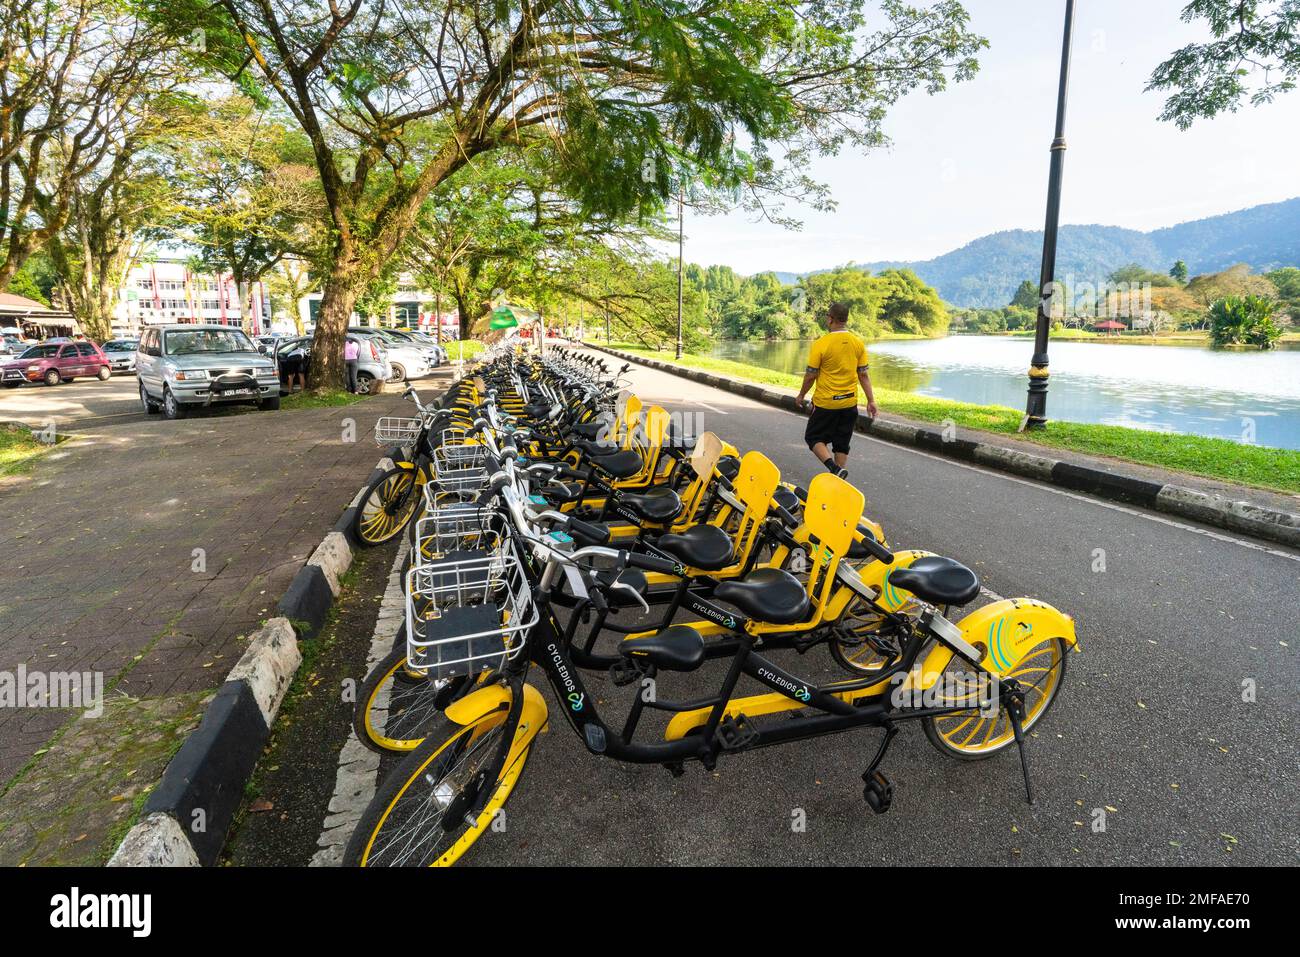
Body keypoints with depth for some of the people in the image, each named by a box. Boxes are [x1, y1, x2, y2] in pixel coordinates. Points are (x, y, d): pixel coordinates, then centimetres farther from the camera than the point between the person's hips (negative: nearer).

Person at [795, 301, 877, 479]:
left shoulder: (821, 344, -14)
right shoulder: (858, 343, 0)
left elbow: (811, 375, -10)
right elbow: (863, 375, 1)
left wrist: (801, 396, 5)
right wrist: (871, 400, 7)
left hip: (825, 403, -5)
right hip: (850, 403, 5)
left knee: (814, 437, 10)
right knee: (842, 444, 14)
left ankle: (835, 468, -11)